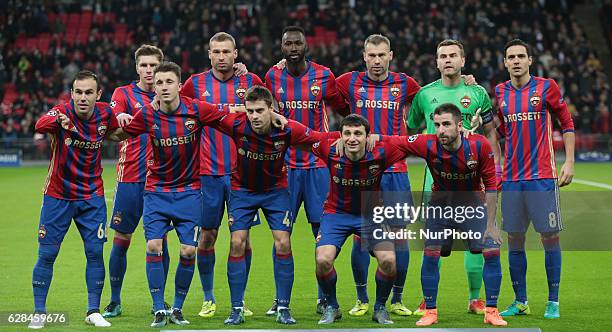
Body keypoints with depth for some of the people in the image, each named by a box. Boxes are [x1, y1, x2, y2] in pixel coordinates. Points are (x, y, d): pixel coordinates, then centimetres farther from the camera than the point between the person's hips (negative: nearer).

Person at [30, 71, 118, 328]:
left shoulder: (105, 113, -7)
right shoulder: (62, 112, -18)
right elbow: (40, 125, -40)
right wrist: (59, 121, -63)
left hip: (92, 197, 2)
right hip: (58, 196, -2)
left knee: (95, 253, -1)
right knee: (47, 254, 0)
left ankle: (93, 312, 10)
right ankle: (39, 312, 11)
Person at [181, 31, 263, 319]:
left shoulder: (250, 81, 4)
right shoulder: (196, 83, 4)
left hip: (242, 172, 0)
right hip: (208, 173, 0)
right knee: (207, 236, 2)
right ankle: (208, 298, 15)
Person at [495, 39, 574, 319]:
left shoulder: (546, 87, -1)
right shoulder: (500, 92, 9)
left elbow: (567, 123, 3)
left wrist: (569, 162, -3)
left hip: (542, 176, -3)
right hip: (511, 178, 4)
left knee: (550, 236, -2)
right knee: (514, 239, 5)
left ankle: (553, 302, 6)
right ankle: (520, 302, 14)